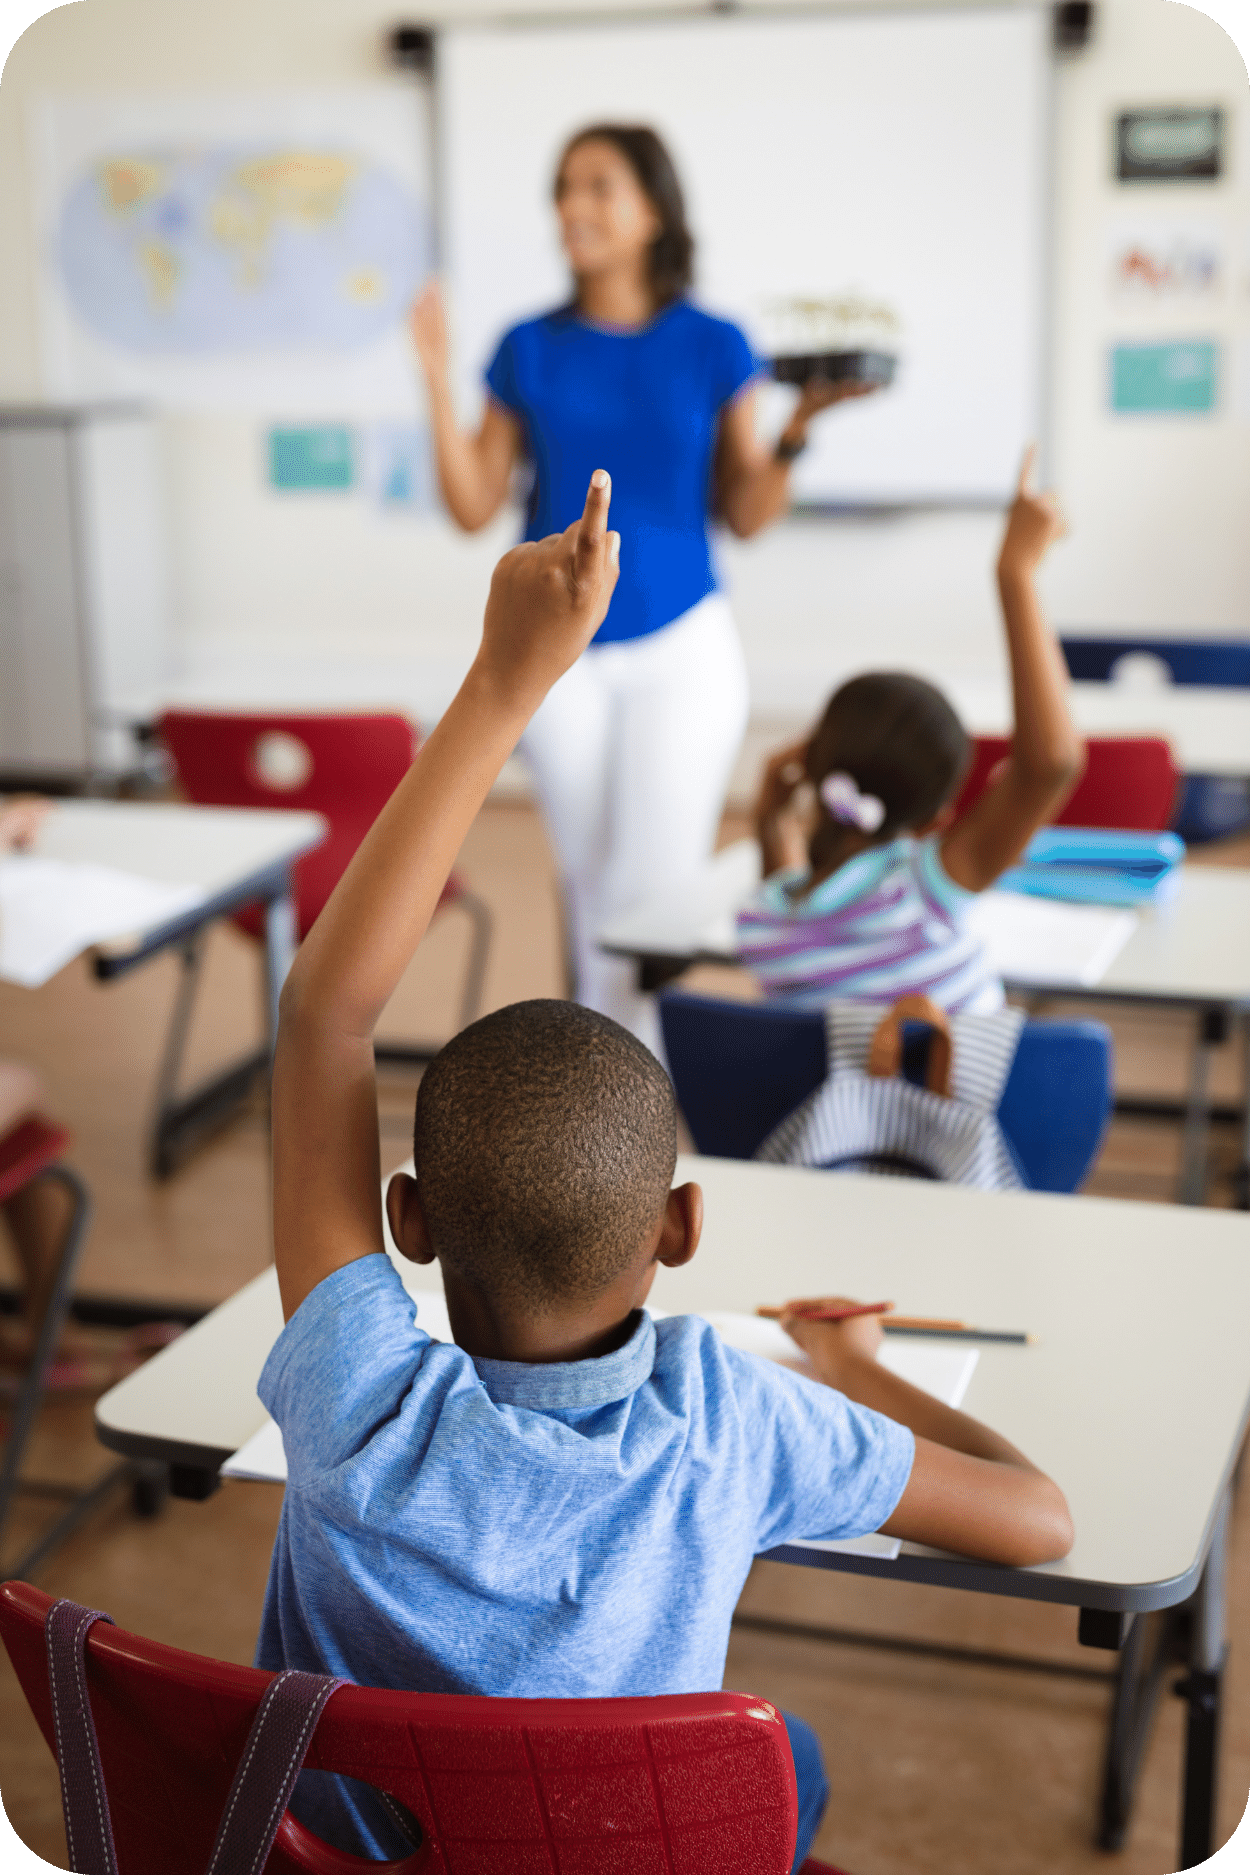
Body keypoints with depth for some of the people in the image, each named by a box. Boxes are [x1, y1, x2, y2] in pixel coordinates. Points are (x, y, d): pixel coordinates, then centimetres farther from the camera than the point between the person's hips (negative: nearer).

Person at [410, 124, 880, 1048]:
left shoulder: (713, 346, -2)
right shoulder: (530, 349, 2)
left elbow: (745, 514, 1)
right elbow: (474, 506, 0)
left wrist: (795, 434, -15)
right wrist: (438, 383, -8)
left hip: (681, 650, -2)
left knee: (655, 889, -6)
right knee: (591, 884, 10)